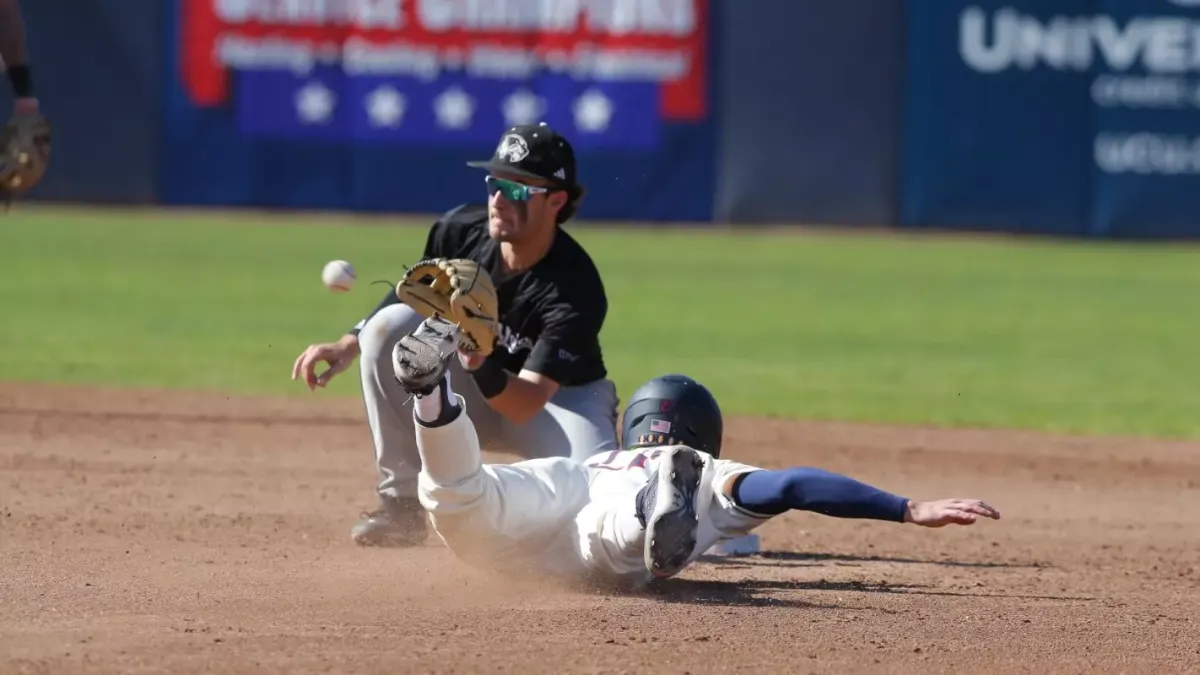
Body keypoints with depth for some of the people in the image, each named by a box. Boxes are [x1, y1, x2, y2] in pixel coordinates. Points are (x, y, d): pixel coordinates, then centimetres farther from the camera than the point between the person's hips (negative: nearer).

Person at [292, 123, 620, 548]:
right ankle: (402, 504, -14)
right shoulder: (461, 231, -15)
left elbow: (527, 402, -36)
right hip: (472, 395, 5)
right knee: (390, 324, -23)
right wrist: (349, 345, -9)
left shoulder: (575, 290, -30)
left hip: (562, 398, -5)